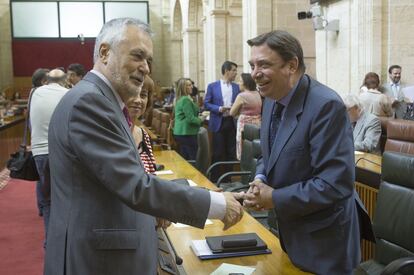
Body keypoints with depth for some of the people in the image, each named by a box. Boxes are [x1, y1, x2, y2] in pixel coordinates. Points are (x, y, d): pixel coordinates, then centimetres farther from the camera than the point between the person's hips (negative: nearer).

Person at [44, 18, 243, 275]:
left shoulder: (99, 100, 12)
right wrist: (217, 204, -21)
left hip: (108, 252, 10)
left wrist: (157, 212, 7)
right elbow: (136, 186, -25)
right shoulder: (88, 101, -20)